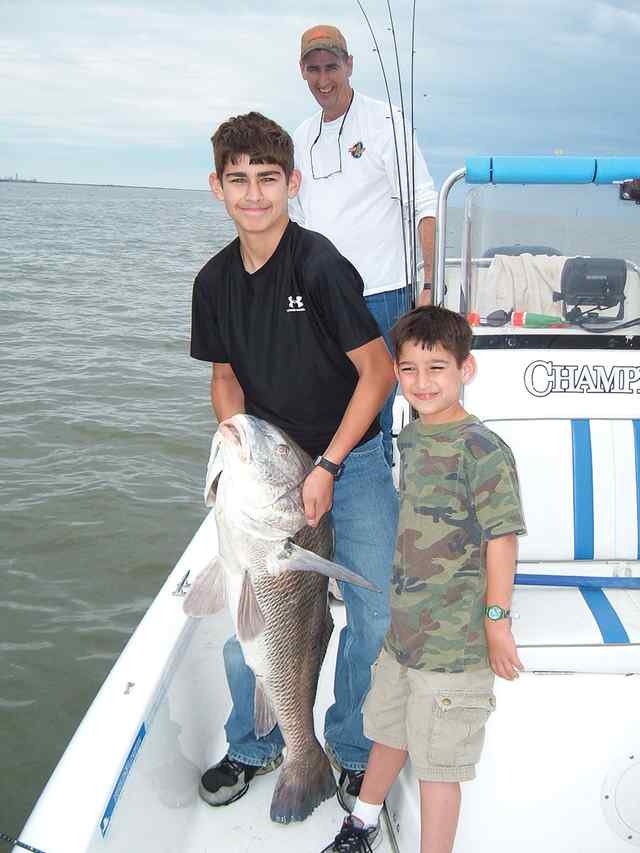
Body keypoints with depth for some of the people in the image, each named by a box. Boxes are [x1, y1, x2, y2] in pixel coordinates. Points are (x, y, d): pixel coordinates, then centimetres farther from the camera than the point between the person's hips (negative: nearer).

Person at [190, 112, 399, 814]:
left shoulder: (320, 266, -18)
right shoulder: (215, 281, -1)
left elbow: (379, 372, -15)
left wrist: (326, 468, -16)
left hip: (351, 457, -4)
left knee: (375, 620, -2)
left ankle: (351, 750, 25)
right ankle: (253, 747, 30)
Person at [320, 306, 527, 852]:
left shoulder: (483, 450, -18)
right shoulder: (410, 438, 6)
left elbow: (502, 538, -16)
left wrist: (496, 621, -15)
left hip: (454, 641, -8)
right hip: (401, 624, 8)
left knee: (437, 762, 5)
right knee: (389, 731, 26)